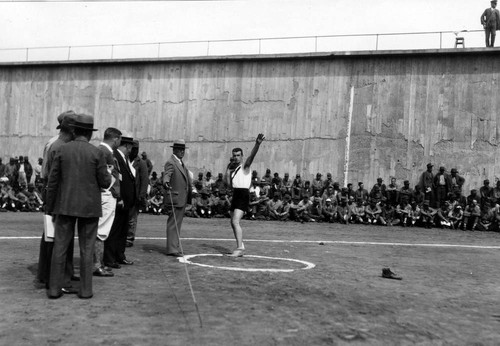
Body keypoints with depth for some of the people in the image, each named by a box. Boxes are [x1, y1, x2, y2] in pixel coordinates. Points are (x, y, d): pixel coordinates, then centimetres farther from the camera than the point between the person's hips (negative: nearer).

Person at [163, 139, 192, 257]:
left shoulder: (181, 163, 18)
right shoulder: (170, 163, -12)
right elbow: (166, 175, -29)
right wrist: (166, 183, -49)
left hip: (182, 199, 10)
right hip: (175, 198, -10)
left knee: (177, 224, 16)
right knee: (173, 224, -7)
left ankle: (175, 247, 25)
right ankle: (172, 249, -4)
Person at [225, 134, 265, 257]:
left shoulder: (245, 166, -2)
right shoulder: (233, 168, 18)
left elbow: (252, 155, -21)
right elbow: (229, 183, 8)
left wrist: (257, 144, -39)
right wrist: (228, 167, 6)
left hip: (243, 195, -8)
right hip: (235, 194, 8)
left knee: (235, 222, -19)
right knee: (233, 223, 13)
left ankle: (240, 249, -19)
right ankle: (240, 247, 25)